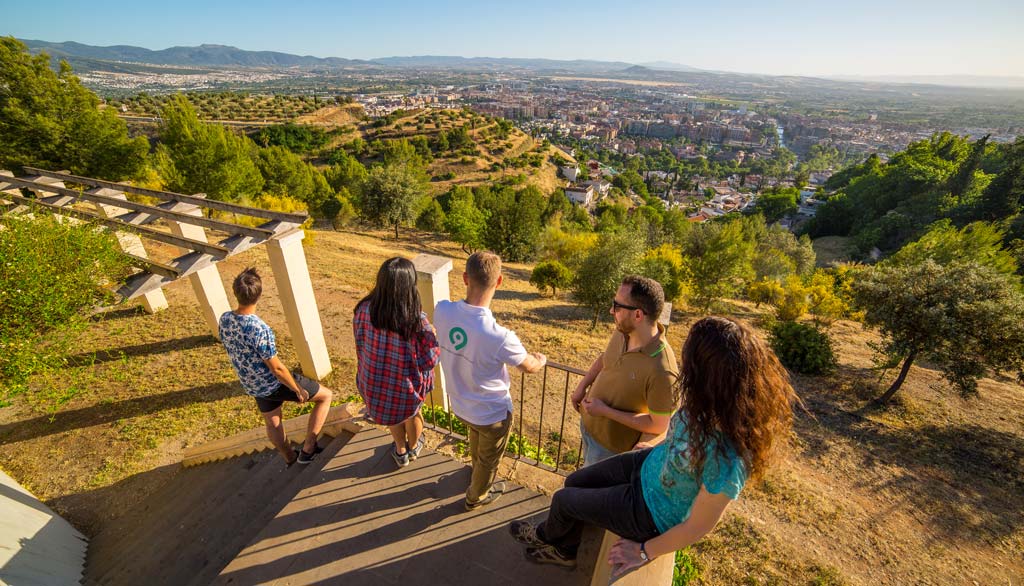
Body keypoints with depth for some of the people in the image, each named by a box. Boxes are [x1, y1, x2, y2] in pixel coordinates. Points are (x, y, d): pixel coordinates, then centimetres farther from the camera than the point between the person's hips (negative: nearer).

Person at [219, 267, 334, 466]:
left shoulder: (224, 319, -10)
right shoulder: (260, 329, -34)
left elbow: (232, 351, 6)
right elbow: (276, 368, -26)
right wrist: (298, 389, -11)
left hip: (252, 386, 8)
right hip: (275, 383, -8)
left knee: (272, 422, 29)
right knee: (326, 395, 11)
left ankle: (290, 458, 51)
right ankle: (308, 449, 15)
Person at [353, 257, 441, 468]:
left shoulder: (364, 310, -19)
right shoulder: (417, 320, -30)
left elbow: (360, 344, -3)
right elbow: (429, 359, -20)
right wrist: (434, 336, -1)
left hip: (373, 383, 3)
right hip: (406, 386, -3)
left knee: (392, 412, 35)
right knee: (412, 412, 33)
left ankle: (401, 452, 58)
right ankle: (413, 447, 61)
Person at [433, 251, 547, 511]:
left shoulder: (442, 311, -24)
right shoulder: (499, 337, -40)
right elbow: (529, 366, -17)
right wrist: (541, 359, 6)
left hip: (460, 404, 6)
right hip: (493, 414, -5)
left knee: (476, 443, 38)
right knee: (489, 460, 28)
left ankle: (478, 473, 69)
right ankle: (476, 497, 57)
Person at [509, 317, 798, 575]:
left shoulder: (726, 460, -42)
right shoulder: (715, 404, -22)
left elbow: (697, 528, -25)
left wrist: (644, 552, -9)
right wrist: (654, 445, 19)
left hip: (652, 512, -6)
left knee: (563, 500, 11)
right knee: (574, 482, 18)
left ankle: (547, 534, 49)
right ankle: (566, 550, 48)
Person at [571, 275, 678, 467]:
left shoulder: (661, 370, -37)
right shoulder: (622, 332, -15)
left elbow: (659, 425, -25)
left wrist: (605, 411, -25)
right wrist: (582, 385, -3)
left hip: (612, 446, -6)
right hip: (588, 422, 6)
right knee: (588, 468, 32)